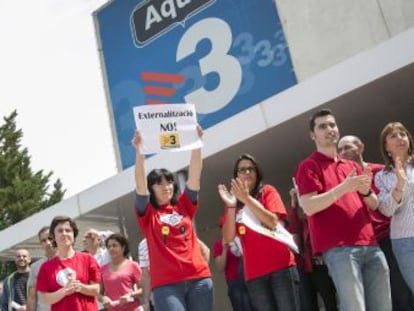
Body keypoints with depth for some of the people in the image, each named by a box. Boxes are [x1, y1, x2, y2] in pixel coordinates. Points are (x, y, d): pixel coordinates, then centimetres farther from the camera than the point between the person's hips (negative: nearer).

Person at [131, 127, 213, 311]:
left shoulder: (184, 206, 14)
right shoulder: (147, 214, 8)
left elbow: (194, 175, 5)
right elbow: (140, 185, -7)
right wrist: (139, 151, -16)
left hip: (199, 278, 3)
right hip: (166, 284, -3)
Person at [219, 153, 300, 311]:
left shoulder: (267, 191, 8)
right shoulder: (234, 204, 13)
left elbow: (273, 222, -9)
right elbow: (228, 238, 1)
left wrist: (246, 199, -15)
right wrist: (231, 206, -9)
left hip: (280, 265, -2)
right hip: (253, 273, 2)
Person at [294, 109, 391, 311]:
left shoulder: (353, 166, 24)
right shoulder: (309, 166, 4)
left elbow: (374, 205, 20)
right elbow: (308, 207, -10)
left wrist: (365, 191, -3)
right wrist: (343, 188, -18)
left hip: (370, 246, 7)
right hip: (338, 248, -6)